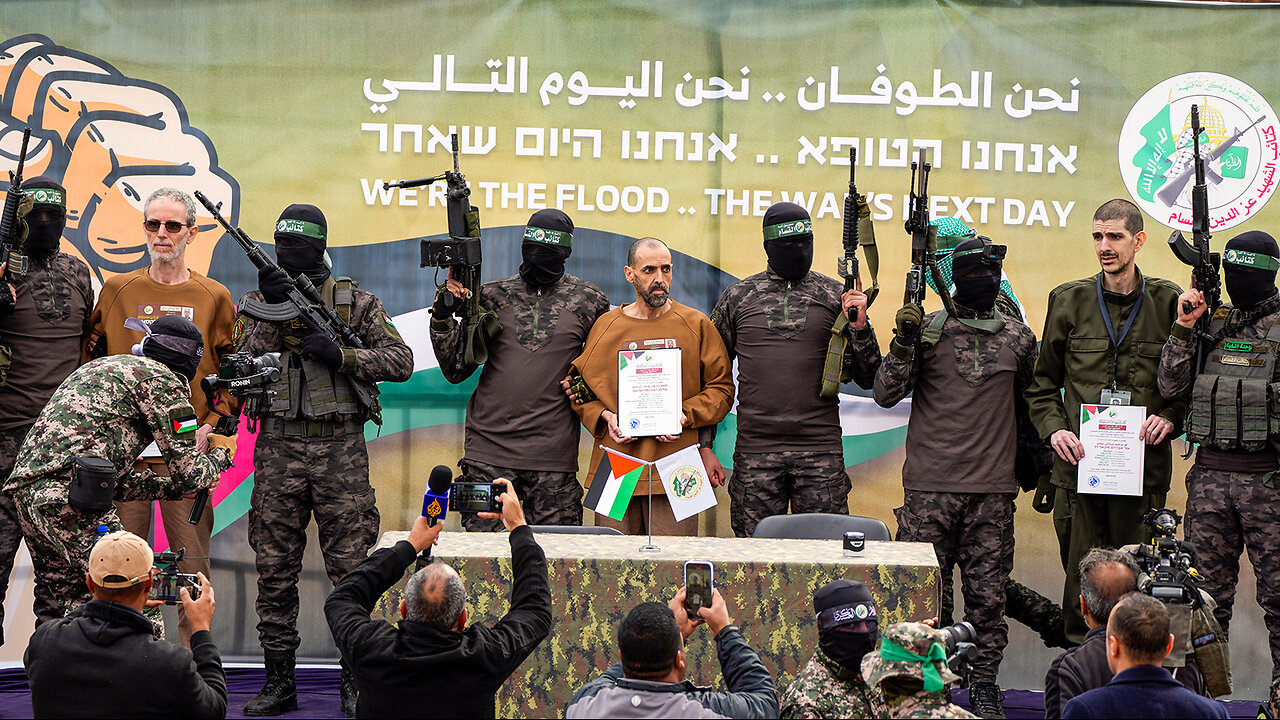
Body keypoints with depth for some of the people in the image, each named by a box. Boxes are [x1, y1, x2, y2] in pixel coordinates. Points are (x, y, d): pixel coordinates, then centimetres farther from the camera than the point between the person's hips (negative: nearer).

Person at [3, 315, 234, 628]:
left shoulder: (104, 365, 29)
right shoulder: (164, 379, 2)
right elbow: (187, 471, 1)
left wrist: (175, 487, 35)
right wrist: (221, 454, 21)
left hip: (26, 487, 9)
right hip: (70, 495, -9)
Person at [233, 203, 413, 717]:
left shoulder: (354, 301, 6)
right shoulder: (255, 302, 10)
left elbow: (401, 361, 0)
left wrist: (341, 354, -12)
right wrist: (271, 308, -14)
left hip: (341, 448, -1)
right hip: (279, 448, 2)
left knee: (351, 568, -2)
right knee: (274, 571, 3)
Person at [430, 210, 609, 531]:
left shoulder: (588, 300, 5)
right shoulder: (492, 295, 8)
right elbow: (457, 370, 7)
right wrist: (443, 315, -4)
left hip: (553, 454, -1)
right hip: (488, 448, 1)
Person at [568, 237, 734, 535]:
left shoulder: (696, 325, 7)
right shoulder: (605, 326, 11)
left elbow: (721, 387, 9)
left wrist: (686, 415, -7)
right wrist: (605, 418, -2)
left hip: (674, 470, -1)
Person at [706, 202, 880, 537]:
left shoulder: (836, 296, 7)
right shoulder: (738, 297, 8)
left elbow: (868, 378, 7)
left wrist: (859, 327, -9)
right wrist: (704, 445, 7)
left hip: (821, 453, 0)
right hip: (755, 451, 0)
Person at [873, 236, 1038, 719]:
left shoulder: (1018, 336, 10)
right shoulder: (928, 328, 3)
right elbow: (885, 394, -2)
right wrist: (905, 342, -14)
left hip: (993, 491, 2)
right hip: (929, 488, -1)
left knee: (988, 593, 3)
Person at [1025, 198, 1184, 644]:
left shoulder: (1168, 302, 5)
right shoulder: (1069, 300, 7)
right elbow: (1043, 381, 14)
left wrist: (1170, 418, -7)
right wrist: (1054, 428, -3)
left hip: (1143, 468, -1)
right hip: (1079, 463, 1)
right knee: (1081, 576, 3)